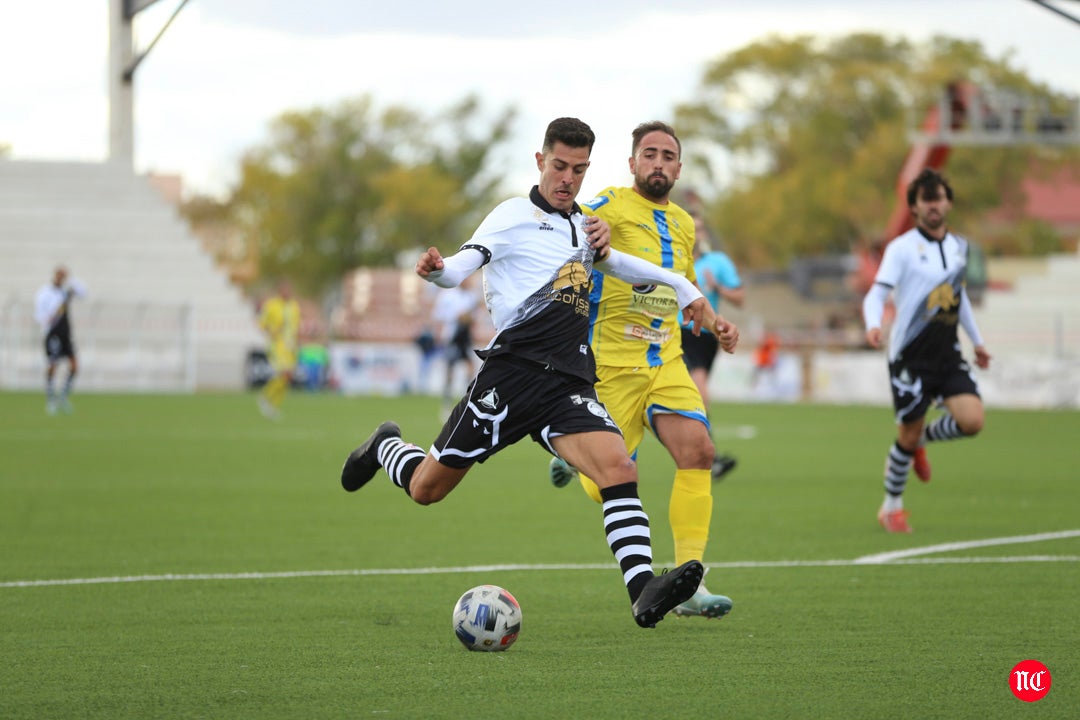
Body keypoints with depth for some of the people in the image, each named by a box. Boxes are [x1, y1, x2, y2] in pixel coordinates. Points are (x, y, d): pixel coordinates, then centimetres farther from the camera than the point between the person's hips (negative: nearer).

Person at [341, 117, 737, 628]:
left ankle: (644, 593, -33)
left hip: (569, 385, 4)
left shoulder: (583, 227, 19)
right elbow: (461, 267, -15)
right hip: (512, 372, -4)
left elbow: (619, 263, 40)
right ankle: (386, 448, 42)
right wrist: (436, 269, -38)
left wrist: (685, 289, 38)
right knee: (426, 489, 6)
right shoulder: (514, 217, -1)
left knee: (619, 469, -23)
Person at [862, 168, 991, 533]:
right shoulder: (902, 248, -7)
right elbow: (877, 294, -15)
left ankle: (923, 439, 19)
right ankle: (891, 506, 20)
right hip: (911, 356, -5)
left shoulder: (959, 247, 11)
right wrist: (873, 324, -35)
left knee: (972, 420, -14)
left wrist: (977, 340, 29)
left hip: (948, 353, 5)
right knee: (909, 434, -1)